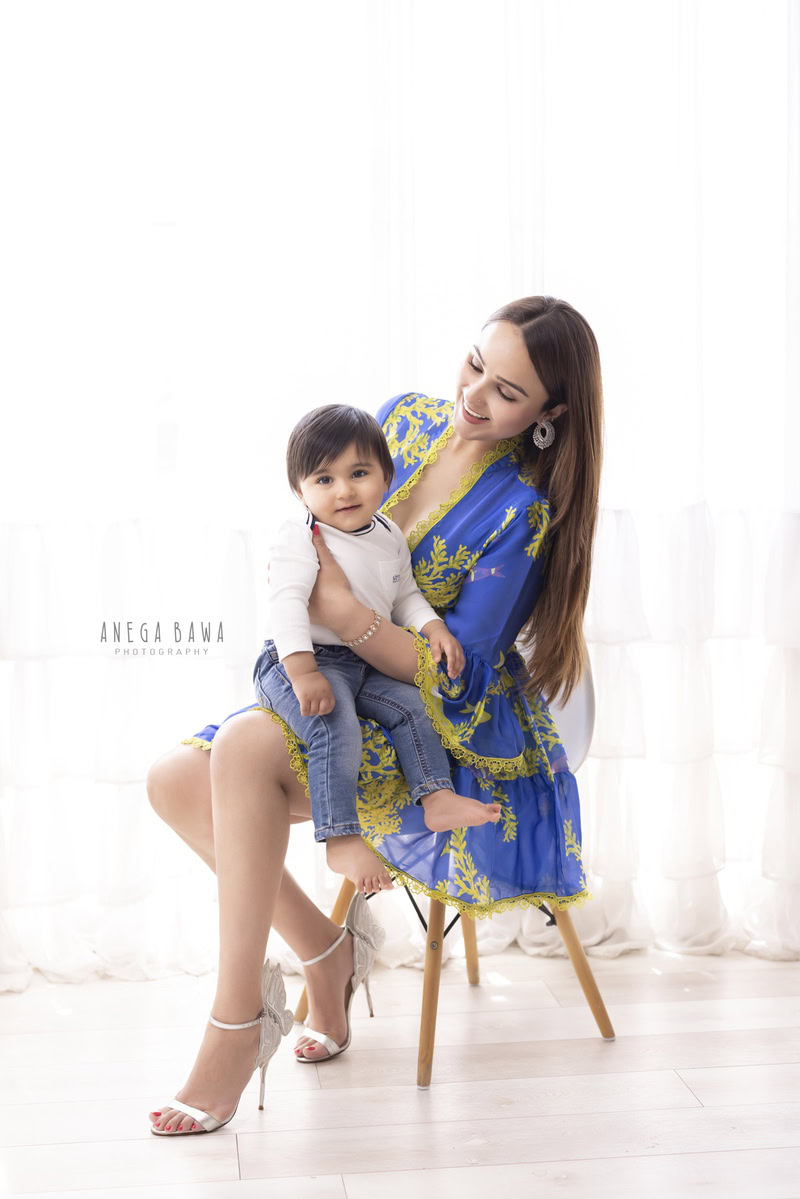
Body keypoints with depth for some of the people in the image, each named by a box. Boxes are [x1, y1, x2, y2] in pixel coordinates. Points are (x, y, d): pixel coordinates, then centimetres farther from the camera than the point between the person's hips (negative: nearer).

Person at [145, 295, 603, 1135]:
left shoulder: (526, 513, -19)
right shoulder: (405, 418, 0)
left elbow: (457, 673, -21)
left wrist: (342, 611, -32)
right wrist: (300, 653, -2)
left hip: (455, 732, -8)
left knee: (246, 746, -31)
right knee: (174, 782, -6)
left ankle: (235, 1025, -22)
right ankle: (319, 943, 10)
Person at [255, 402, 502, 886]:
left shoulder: (390, 536, 9)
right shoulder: (300, 537, -14)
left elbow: (405, 594, 20)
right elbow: (287, 602, -23)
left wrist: (433, 626, 0)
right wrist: (303, 671, -34)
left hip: (363, 665, 8)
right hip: (297, 662, -8)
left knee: (409, 705, -2)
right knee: (337, 729, -27)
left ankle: (437, 799, 5)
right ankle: (340, 839, -25)